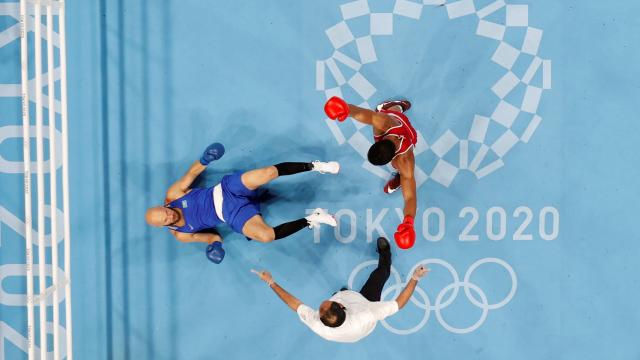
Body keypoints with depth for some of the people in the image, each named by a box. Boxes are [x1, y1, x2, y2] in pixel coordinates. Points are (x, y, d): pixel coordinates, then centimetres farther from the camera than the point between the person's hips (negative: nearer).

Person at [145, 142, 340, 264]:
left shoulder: (173, 194, -3)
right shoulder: (180, 234, -2)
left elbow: (191, 172, 4)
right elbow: (202, 236, 7)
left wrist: (203, 161, -16)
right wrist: (215, 242, -16)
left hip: (227, 189, 1)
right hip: (232, 215, -1)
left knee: (267, 173, -30)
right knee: (266, 235, -32)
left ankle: (313, 166, -12)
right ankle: (311, 220, -15)